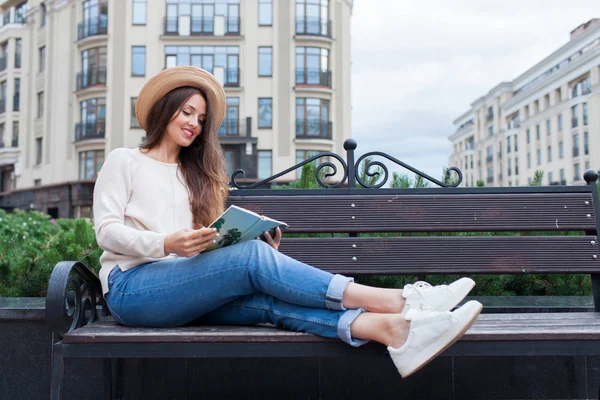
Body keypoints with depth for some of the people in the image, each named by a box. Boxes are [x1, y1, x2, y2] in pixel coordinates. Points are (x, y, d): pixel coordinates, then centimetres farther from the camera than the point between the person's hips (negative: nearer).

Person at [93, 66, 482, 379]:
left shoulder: (194, 175, 25)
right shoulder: (124, 161, 11)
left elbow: (205, 245, 12)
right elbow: (107, 231, -3)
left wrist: (261, 243, -9)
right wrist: (167, 244, -22)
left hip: (186, 288, 4)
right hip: (132, 287, -4)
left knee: (267, 298, -29)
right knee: (252, 256, -29)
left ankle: (391, 329, -53)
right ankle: (396, 301, -36)